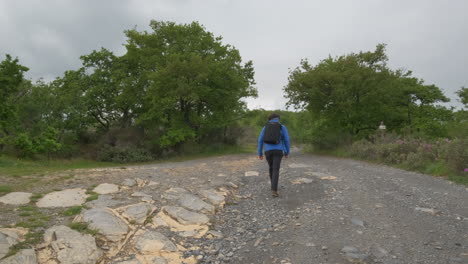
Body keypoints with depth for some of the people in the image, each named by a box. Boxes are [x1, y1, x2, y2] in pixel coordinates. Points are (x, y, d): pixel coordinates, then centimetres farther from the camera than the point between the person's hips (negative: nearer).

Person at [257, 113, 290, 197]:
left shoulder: (265, 127, 12)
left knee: (271, 168, 24)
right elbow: (287, 140, 3)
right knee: (275, 170, -7)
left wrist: (260, 153, 12)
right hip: (278, 151, -3)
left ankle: (274, 186, 35)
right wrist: (287, 152, 15)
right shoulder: (282, 127, 6)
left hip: (268, 151, 3)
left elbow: (260, 140, 7)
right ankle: (274, 190, -20)